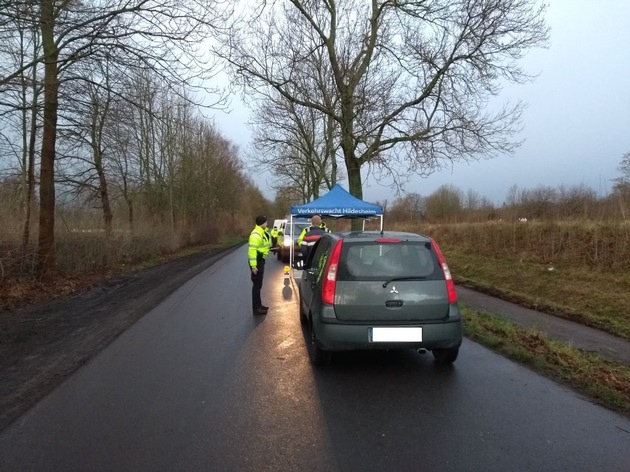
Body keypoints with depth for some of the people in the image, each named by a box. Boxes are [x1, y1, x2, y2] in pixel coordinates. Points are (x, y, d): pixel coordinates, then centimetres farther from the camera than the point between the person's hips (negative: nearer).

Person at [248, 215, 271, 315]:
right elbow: (252, 250, -26)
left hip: (261, 260, 10)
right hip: (257, 261, -10)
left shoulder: (262, 232, 12)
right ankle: (256, 308, 2)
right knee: (257, 285, -4)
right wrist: (253, 265, -28)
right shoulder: (256, 235, -21)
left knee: (259, 284, 17)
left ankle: (258, 305, 28)